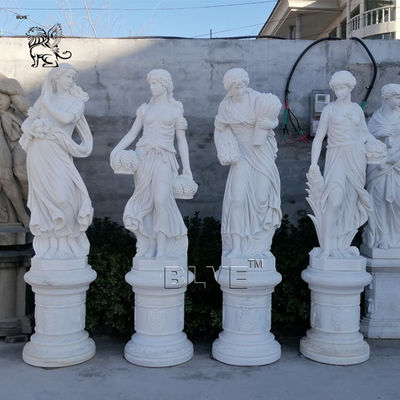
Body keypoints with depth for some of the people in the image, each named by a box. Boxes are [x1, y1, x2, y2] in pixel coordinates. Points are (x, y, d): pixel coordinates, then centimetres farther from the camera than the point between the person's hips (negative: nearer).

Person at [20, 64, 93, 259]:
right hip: (39, 152, 2)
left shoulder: (77, 102, 8)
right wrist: (36, 124, -8)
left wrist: (47, 103, -1)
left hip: (58, 153, -2)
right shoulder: (43, 99, 15)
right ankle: (49, 246, 1)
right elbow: (25, 124, 13)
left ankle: (68, 243, -4)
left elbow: (66, 118, -10)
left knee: (64, 194, -15)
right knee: (45, 198, -3)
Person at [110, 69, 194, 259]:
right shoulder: (145, 108, 15)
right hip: (144, 158, 3)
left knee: (162, 201, -18)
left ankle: (162, 250, -13)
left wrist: (187, 168, 0)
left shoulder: (176, 110, 9)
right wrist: (117, 149, -6)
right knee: (145, 203, 1)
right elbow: (132, 134, 11)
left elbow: (181, 140, 7)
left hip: (164, 160, -3)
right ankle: (146, 248, 9)